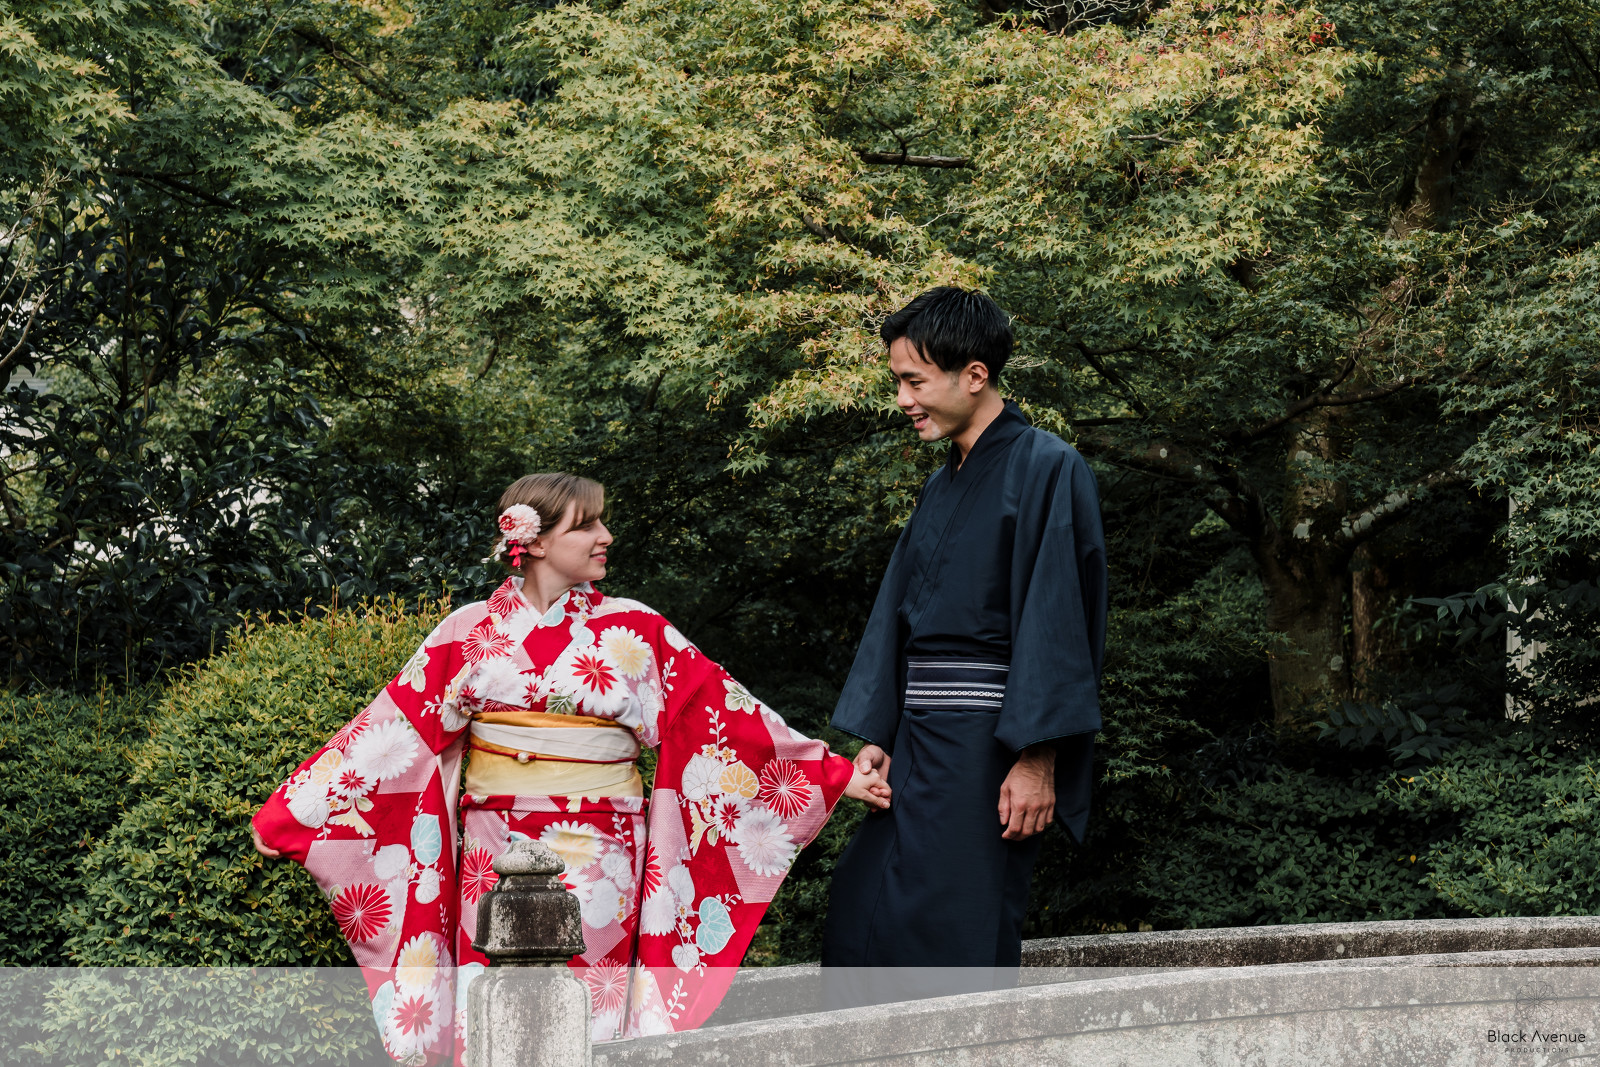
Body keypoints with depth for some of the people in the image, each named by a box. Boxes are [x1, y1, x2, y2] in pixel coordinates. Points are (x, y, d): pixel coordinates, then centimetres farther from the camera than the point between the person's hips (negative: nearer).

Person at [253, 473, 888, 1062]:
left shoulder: (635, 632, 4)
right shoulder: (471, 634, 4)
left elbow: (722, 712, 3)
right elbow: (394, 729, 5)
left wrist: (840, 776, -1)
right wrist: (287, 810, 2)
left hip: (599, 858, 0)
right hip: (496, 857, 0)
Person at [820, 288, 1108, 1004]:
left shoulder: (1046, 468, -8)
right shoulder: (942, 486, 18)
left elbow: (1054, 619, -14)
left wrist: (1036, 758, -19)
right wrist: (876, 736, 8)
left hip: (988, 746, -8)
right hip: (921, 742, 8)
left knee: (955, 946, -7)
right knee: (861, 923, 5)